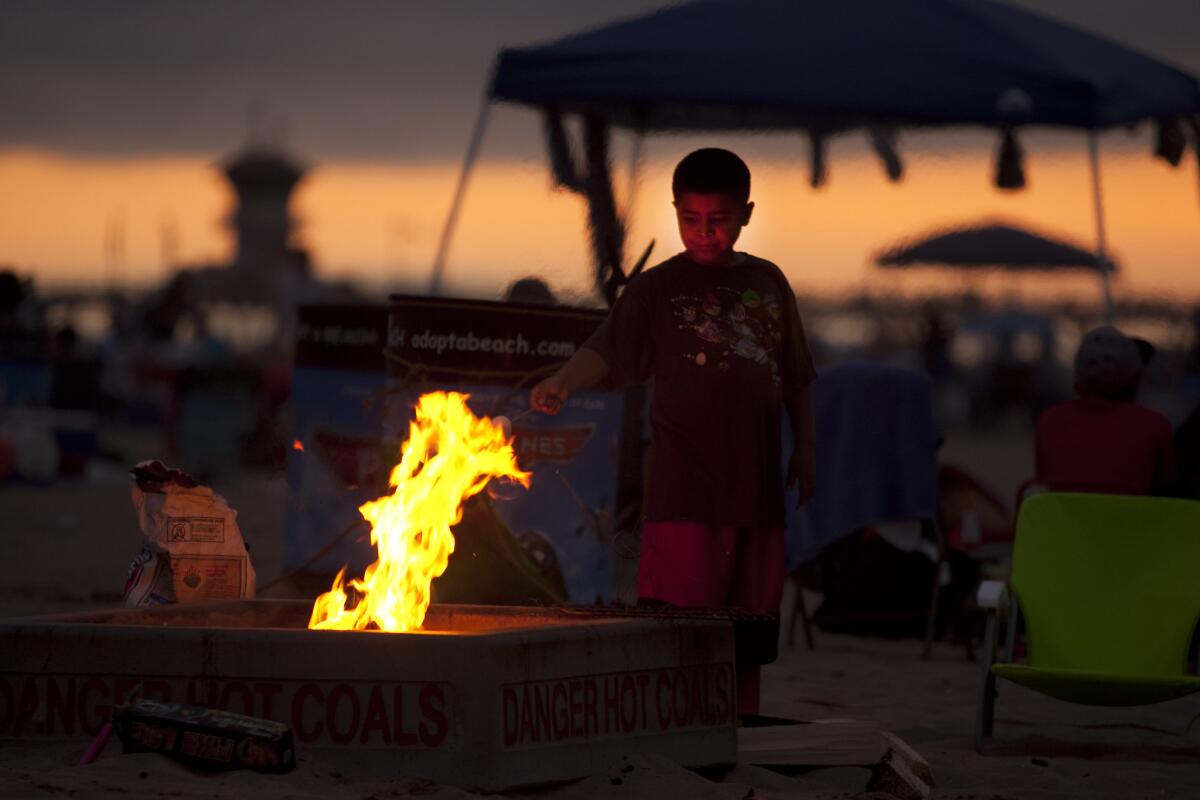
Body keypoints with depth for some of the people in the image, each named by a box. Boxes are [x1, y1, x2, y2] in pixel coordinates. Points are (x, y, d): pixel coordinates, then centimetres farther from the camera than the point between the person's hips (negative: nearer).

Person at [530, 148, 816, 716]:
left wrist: (804, 446, 18)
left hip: (756, 482, 4)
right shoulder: (658, 288, 0)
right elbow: (607, 350, -13)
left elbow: (795, 376, 22)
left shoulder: (768, 283, 13)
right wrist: (565, 382, -33)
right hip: (685, 488, -4)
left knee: (748, 617, 9)